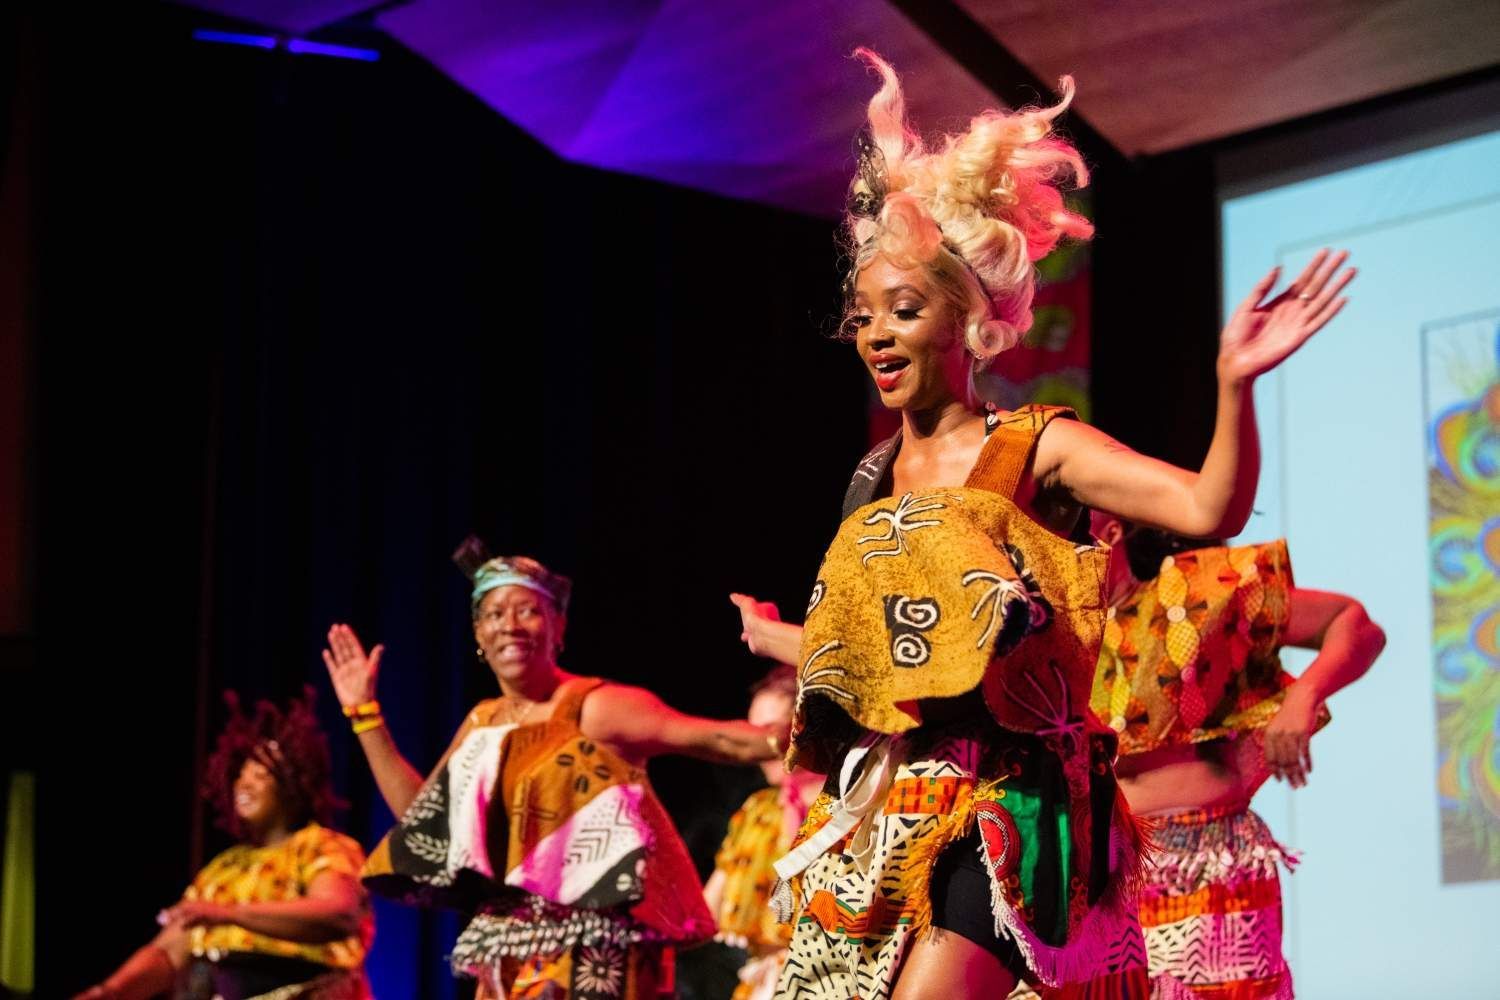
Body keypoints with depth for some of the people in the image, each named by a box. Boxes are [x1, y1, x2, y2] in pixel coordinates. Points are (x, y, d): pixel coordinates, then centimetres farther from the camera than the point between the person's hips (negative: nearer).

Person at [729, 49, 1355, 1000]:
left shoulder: (1032, 447, -3)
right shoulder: (876, 477, 13)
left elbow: (1209, 508, -16)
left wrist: (1234, 384, -30)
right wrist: (773, 639, 41)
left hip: (994, 814, -6)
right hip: (880, 826, 6)